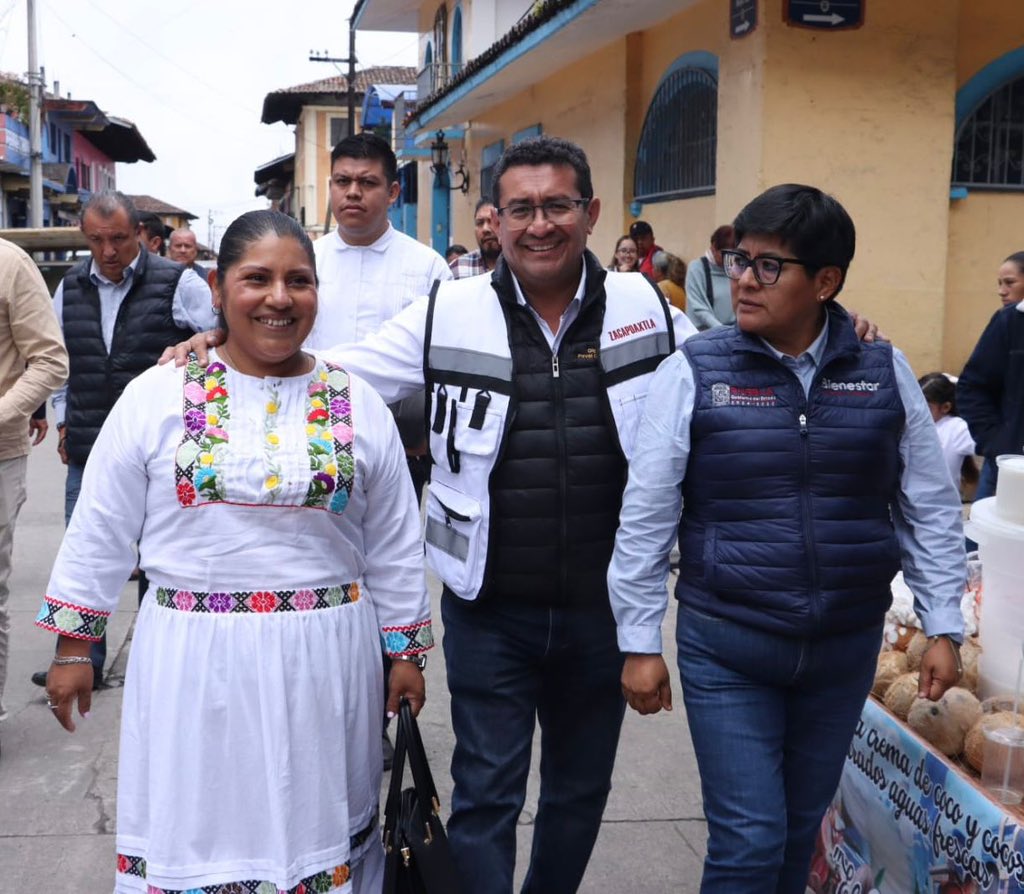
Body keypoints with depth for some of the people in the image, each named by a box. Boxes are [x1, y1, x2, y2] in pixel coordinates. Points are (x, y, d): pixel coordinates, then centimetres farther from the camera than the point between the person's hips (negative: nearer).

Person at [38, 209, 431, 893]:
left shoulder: (359, 405, 1)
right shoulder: (157, 395, -3)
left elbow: (395, 545, 7)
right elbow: (100, 531, 3)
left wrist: (405, 652, 9)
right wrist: (73, 644, 4)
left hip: (326, 662, 1)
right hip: (193, 660, -1)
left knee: (315, 829, 13)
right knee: (195, 837, 11)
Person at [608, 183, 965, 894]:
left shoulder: (886, 373, -1)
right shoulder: (694, 372, -8)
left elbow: (930, 509, 7)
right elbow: (646, 517, -5)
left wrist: (944, 627, 5)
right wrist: (640, 643, -4)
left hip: (846, 646, 3)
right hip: (725, 647, -3)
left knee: (802, 827, 17)